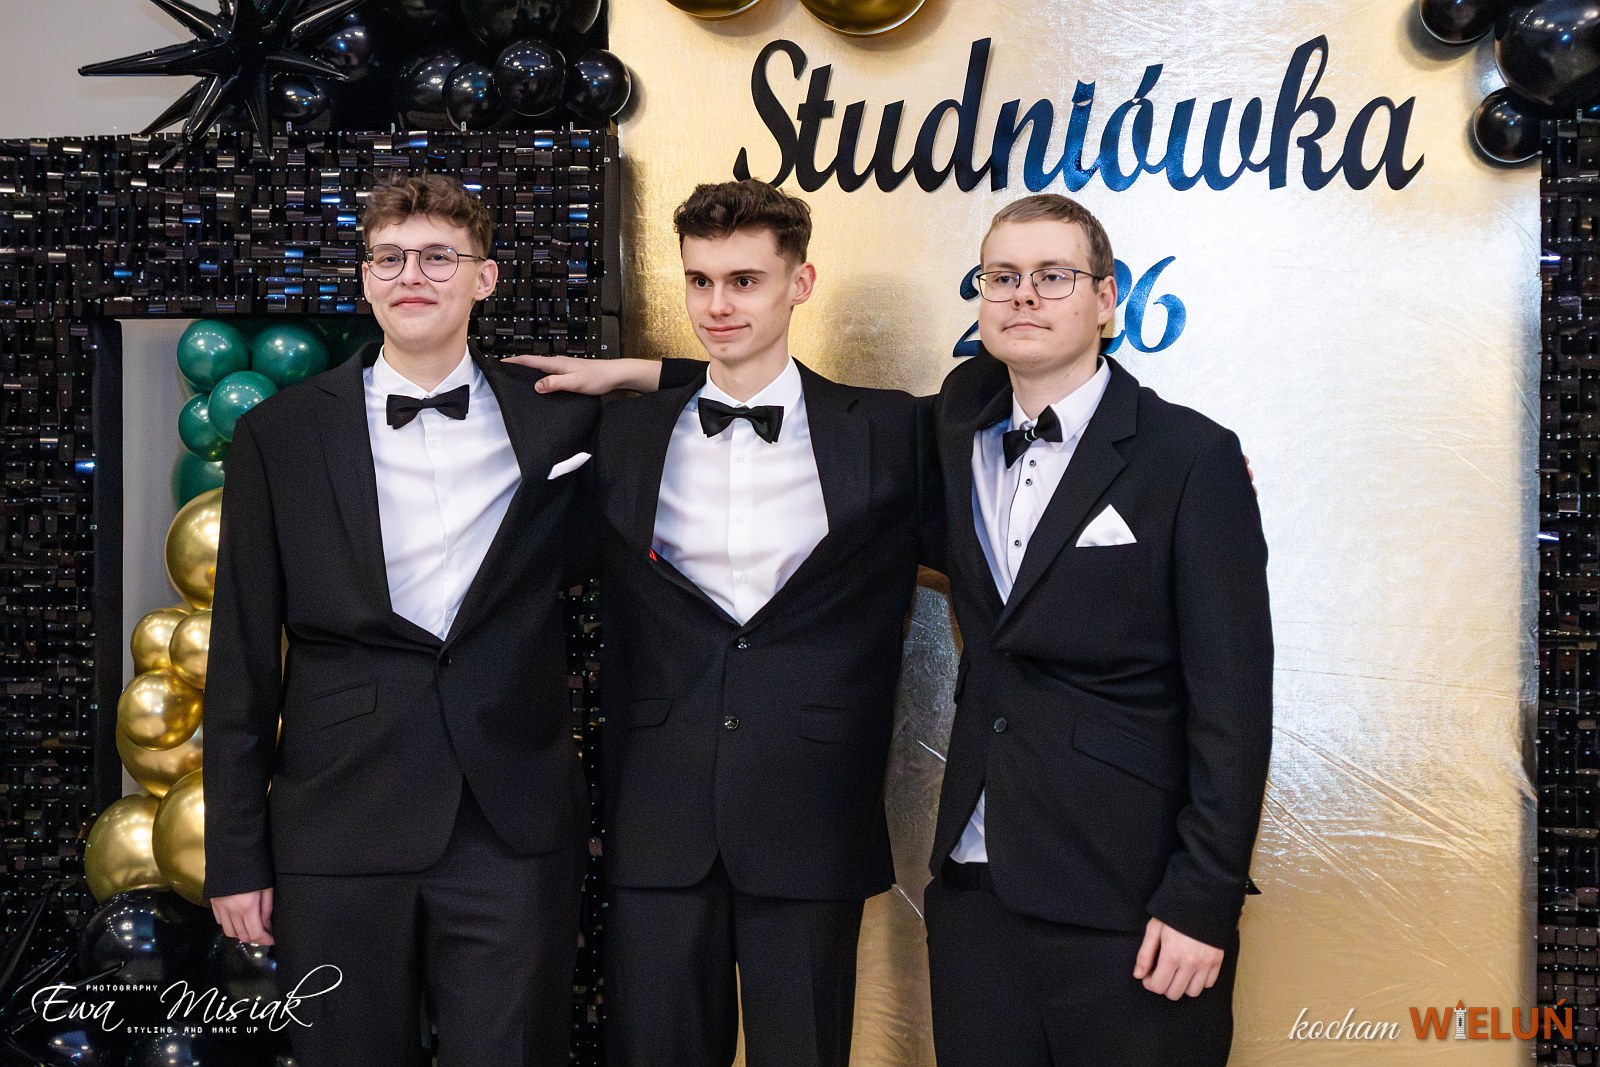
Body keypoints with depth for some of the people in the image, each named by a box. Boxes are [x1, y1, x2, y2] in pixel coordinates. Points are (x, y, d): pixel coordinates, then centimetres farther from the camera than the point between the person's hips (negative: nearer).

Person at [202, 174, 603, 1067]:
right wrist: (236, 854, 2)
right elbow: (242, 659, 4)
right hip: (340, 831, 0)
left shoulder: (560, 417, 4)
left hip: (516, 828, 0)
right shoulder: (280, 437, 3)